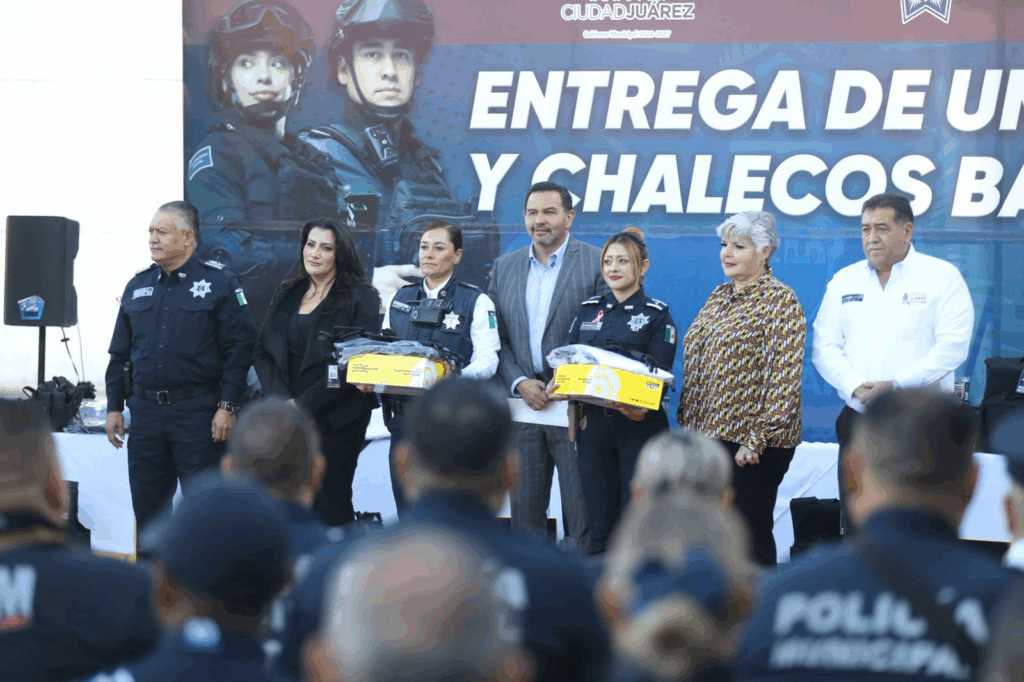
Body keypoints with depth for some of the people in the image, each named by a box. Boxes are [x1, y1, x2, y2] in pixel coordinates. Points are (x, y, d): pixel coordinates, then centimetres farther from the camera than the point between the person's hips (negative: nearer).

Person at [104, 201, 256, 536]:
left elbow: (239, 347, -8)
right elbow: (119, 352, 16)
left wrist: (228, 407, -14)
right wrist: (114, 407, 11)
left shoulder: (219, 282, -4)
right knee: (147, 506, 9)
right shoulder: (138, 286, 12)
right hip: (145, 411, 5)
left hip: (197, 412, -5)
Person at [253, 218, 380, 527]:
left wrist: (305, 405, -13)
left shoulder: (361, 298, -2)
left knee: (331, 507, -4)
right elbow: (262, 351, 12)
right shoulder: (286, 294, 15)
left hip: (337, 419, -4)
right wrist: (282, 399, -6)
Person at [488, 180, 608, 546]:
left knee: (581, 511, -3)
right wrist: (519, 382, -6)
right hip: (522, 405, 5)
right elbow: (495, 337, 10)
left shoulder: (597, 264, -2)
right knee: (524, 509, 9)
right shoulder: (505, 267, 12)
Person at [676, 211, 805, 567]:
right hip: (706, 435, 8)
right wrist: (686, 423, 13)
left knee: (751, 533, -2)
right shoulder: (719, 296, 15)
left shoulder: (780, 301, -9)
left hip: (749, 446, -8)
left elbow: (784, 381, -15)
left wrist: (756, 440, -19)